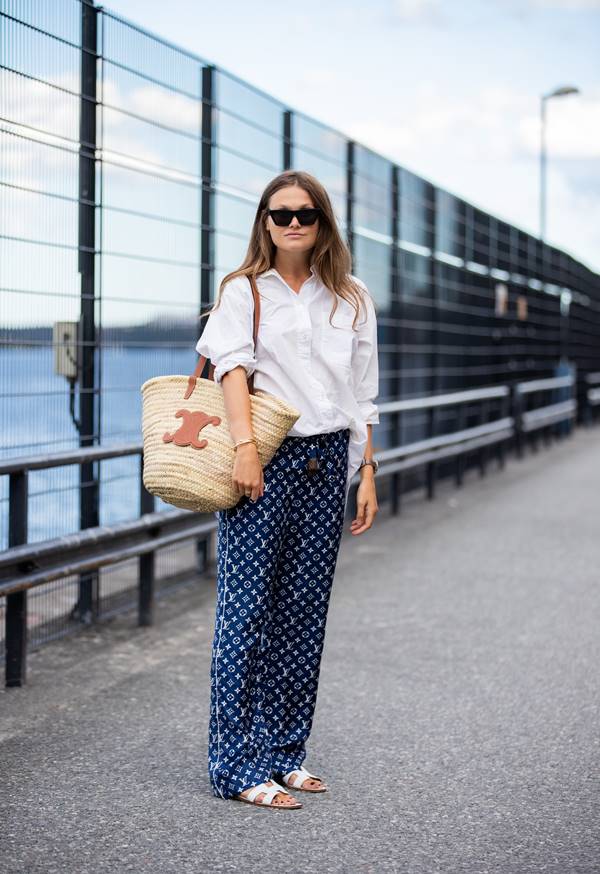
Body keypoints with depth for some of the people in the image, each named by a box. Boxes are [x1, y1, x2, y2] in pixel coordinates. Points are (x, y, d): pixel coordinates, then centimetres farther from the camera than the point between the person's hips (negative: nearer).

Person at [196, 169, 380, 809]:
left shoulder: (352, 300, 15)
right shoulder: (242, 291, 5)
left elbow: (362, 396, 15)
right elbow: (232, 364, -9)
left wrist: (367, 475, 10)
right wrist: (244, 444, -23)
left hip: (327, 463, 4)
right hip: (263, 464, -4)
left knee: (304, 611, 6)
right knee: (248, 608, -5)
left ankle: (284, 752, 16)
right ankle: (238, 767, -1)